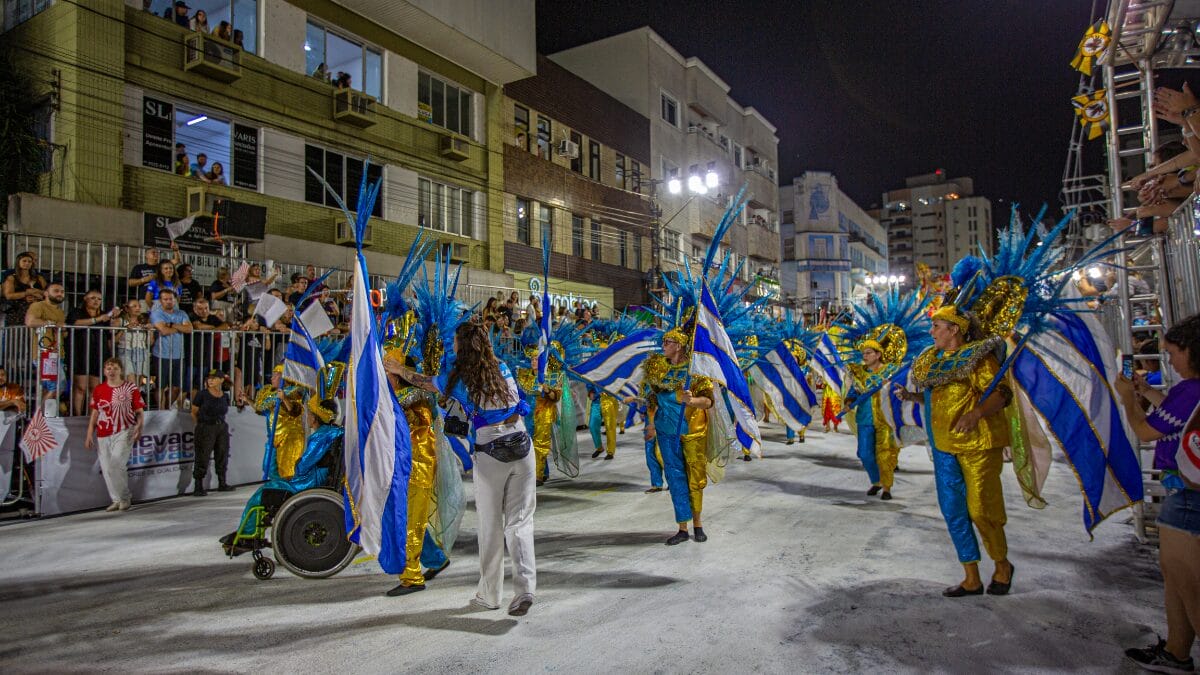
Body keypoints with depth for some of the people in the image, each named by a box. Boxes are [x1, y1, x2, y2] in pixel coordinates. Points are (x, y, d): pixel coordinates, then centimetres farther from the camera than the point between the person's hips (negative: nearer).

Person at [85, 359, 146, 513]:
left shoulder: (131, 388, 1)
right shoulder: (98, 390, 11)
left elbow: (139, 411, 0)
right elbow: (95, 413, 15)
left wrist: (138, 427, -15)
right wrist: (90, 434, 10)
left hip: (124, 431, -4)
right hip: (103, 433, 4)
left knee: (116, 460, -19)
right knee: (106, 467, 3)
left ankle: (125, 497, -4)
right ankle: (116, 500, 15)